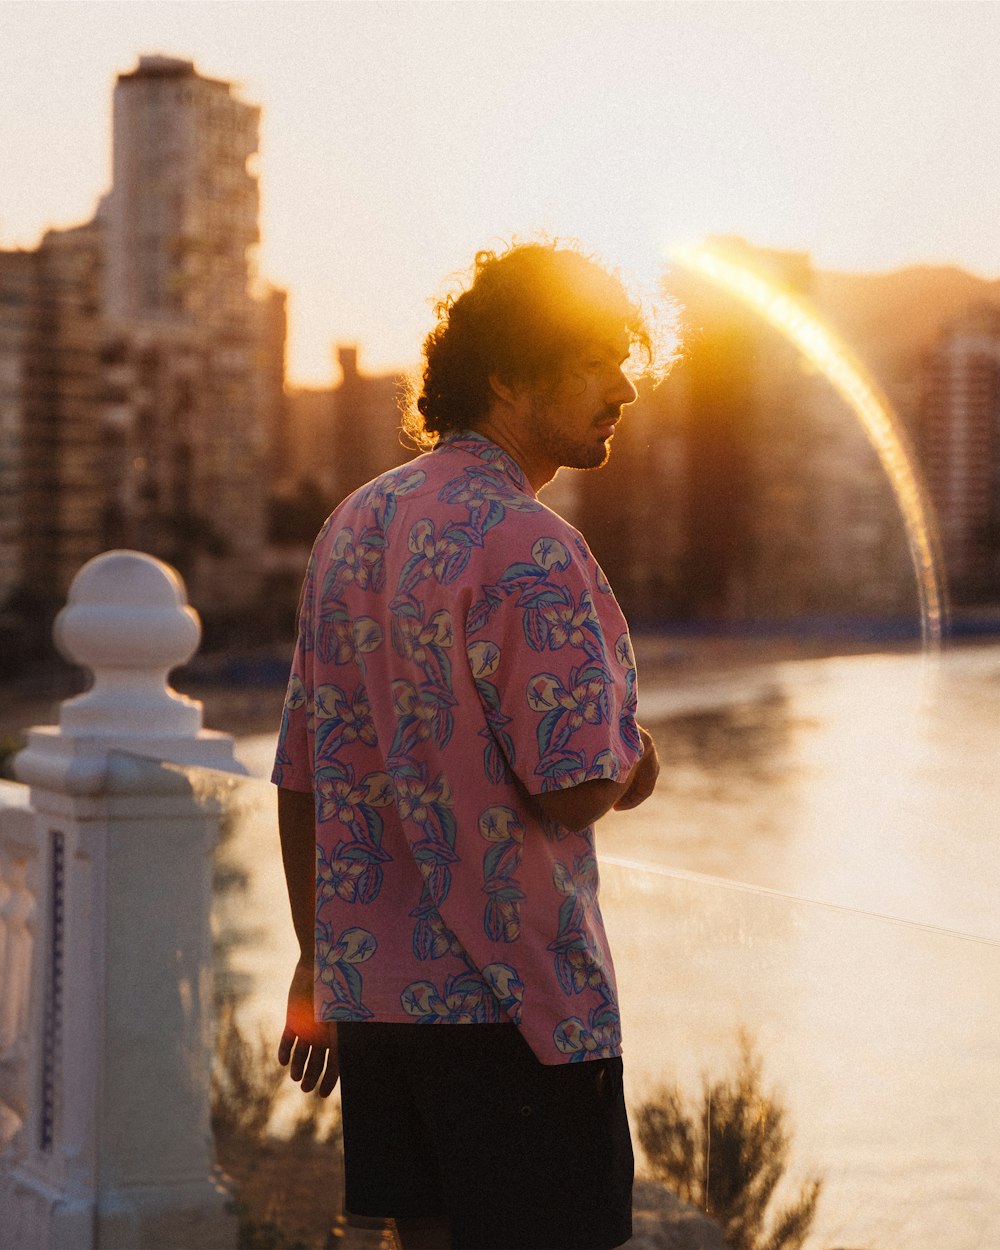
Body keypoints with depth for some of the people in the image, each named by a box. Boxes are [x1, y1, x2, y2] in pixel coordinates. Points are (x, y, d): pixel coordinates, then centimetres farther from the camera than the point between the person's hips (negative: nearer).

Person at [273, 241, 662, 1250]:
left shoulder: (352, 524, 11)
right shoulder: (527, 546, -16)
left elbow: (301, 776, 15)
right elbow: (572, 786, -22)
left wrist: (318, 964, 21)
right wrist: (631, 765, 2)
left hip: (374, 984, 8)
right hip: (515, 997, -8)